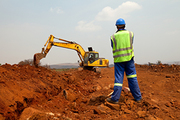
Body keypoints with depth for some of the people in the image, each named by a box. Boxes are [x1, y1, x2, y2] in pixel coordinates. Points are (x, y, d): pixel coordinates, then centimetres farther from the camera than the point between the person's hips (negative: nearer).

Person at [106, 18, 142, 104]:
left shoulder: (113, 37, -1)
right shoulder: (130, 34, 4)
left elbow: (113, 48, 9)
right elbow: (130, 45, 14)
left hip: (118, 60, -1)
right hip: (129, 58, 1)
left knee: (118, 79, 2)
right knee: (132, 78, 7)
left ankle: (115, 98, 2)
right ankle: (137, 97, 13)